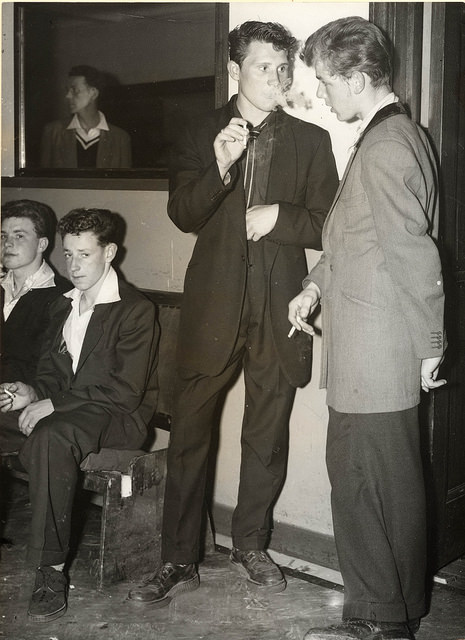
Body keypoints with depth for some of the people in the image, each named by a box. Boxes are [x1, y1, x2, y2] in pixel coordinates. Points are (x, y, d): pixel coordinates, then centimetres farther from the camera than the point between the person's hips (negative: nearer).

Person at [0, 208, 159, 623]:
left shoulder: (136, 310, -8)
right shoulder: (63, 306, 17)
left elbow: (125, 391, -16)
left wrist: (53, 404, -20)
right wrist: (34, 393, -5)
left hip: (120, 419, -7)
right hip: (63, 413, 7)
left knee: (52, 435, -36)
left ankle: (51, 570, -33)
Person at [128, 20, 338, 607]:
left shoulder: (310, 141, 9)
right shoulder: (201, 136, 10)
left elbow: (329, 224, 6)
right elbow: (182, 215, -2)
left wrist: (280, 216, -11)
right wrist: (219, 169, -18)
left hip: (277, 308, 1)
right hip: (214, 305, 0)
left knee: (267, 438, 10)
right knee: (188, 434, 0)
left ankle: (250, 545, 28)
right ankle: (178, 562, 11)